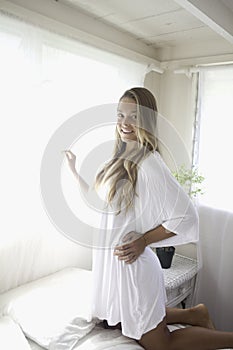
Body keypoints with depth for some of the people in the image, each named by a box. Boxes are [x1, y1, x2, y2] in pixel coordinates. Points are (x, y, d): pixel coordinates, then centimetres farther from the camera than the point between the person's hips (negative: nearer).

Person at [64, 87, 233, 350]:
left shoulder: (149, 163, -22)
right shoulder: (121, 159, 4)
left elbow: (186, 216, -22)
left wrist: (143, 240, -18)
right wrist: (74, 171, 11)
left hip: (129, 264, -9)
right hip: (109, 260, 9)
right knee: (113, 322, 28)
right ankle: (194, 314, 33)